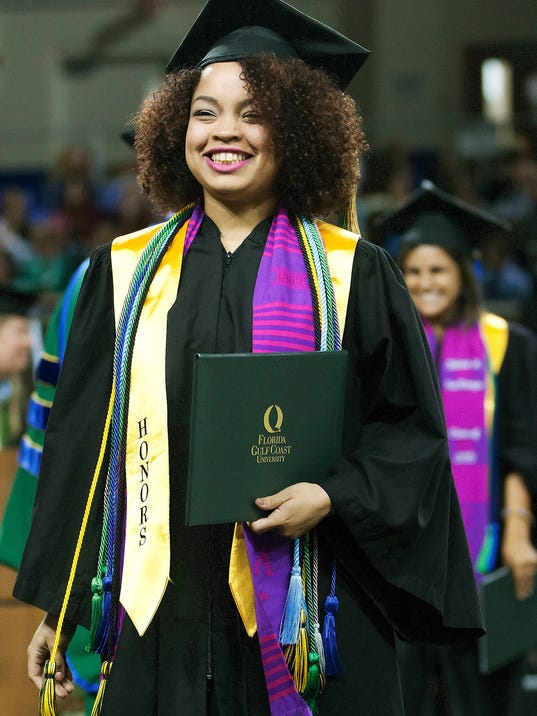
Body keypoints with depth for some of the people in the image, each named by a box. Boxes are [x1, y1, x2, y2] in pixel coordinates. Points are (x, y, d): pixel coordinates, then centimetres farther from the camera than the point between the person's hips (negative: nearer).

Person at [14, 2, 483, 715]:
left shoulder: (353, 275, 2)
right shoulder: (127, 272, 7)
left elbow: (411, 428, 2)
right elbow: (82, 442, 9)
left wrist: (333, 495, -16)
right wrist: (55, 607, 7)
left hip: (308, 623, -1)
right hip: (165, 613, 2)